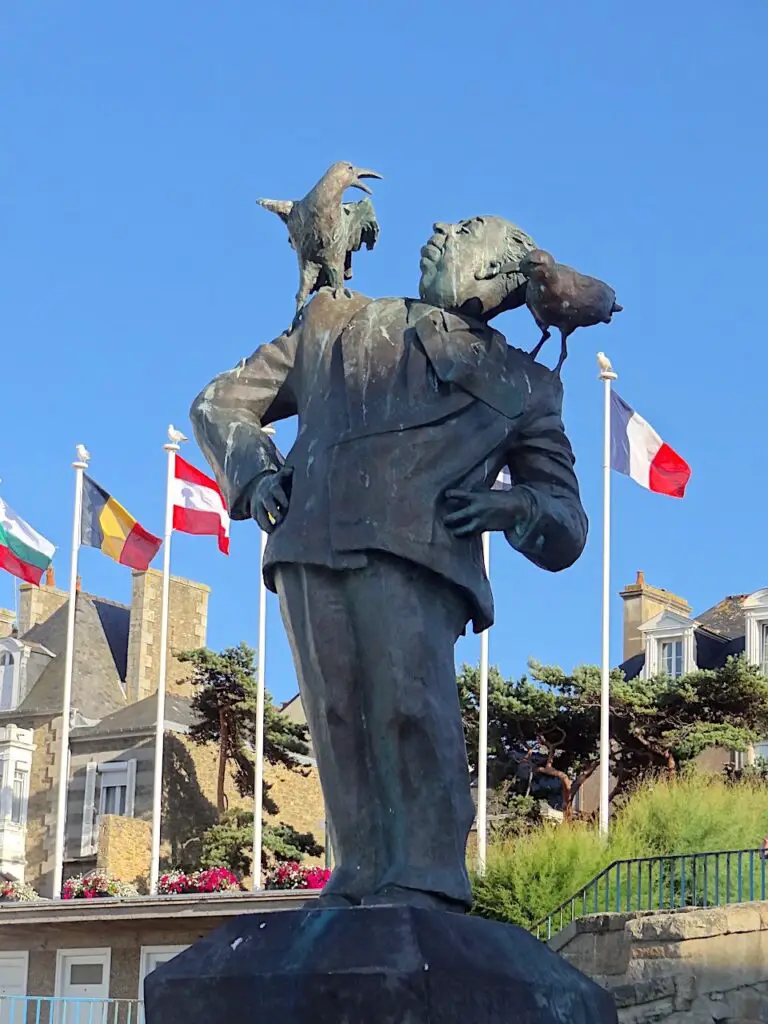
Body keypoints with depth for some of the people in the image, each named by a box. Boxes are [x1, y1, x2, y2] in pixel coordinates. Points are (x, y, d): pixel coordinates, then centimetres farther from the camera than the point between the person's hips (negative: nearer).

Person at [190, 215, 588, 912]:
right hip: (311, 549, 2)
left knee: (411, 705, -21)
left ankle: (424, 890, -24)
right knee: (339, 722, -7)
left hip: (417, 555, -2)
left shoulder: (521, 384, 26)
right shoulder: (339, 324, 30)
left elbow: (567, 530, 21)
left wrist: (516, 506, -3)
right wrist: (254, 472, 9)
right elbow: (222, 402, 29)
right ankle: (363, 884, -4)